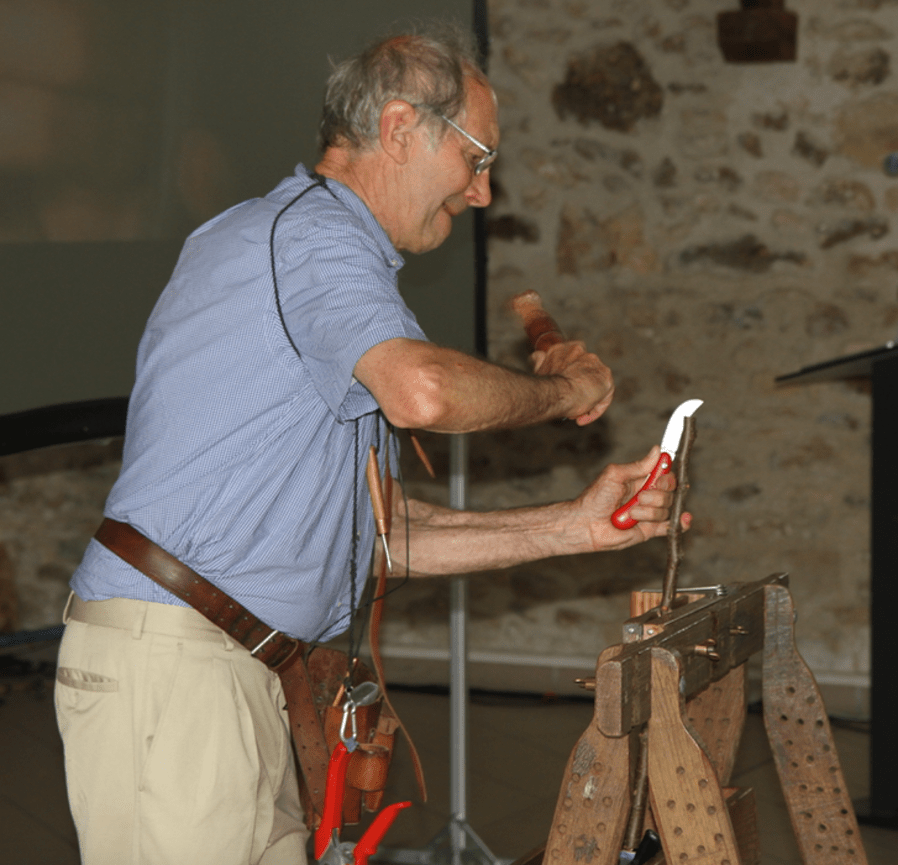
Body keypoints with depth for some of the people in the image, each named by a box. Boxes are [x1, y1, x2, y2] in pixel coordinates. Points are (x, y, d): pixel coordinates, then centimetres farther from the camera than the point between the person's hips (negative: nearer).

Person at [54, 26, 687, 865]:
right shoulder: (312, 231, -6)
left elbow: (375, 532, 21)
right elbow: (421, 389, -28)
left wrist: (573, 526, 15)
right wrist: (557, 389, -7)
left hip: (239, 670, 10)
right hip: (170, 662, -10)